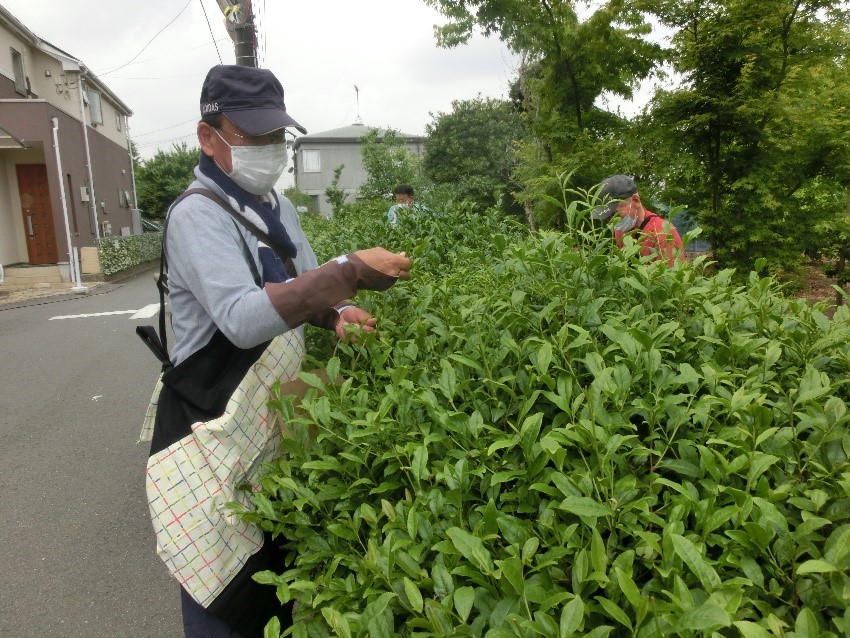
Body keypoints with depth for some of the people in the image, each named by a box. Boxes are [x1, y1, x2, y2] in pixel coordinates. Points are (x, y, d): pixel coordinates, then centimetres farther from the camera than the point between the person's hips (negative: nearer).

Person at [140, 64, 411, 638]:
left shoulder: (276, 205, 8)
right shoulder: (197, 214, -18)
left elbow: (302, 290, 13)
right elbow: (243, 319, -33)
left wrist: (337, 314, -9)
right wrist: (350, 271, -35)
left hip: (276, 423, 8)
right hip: (214, 433, -7)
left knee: (284, 572, 22)